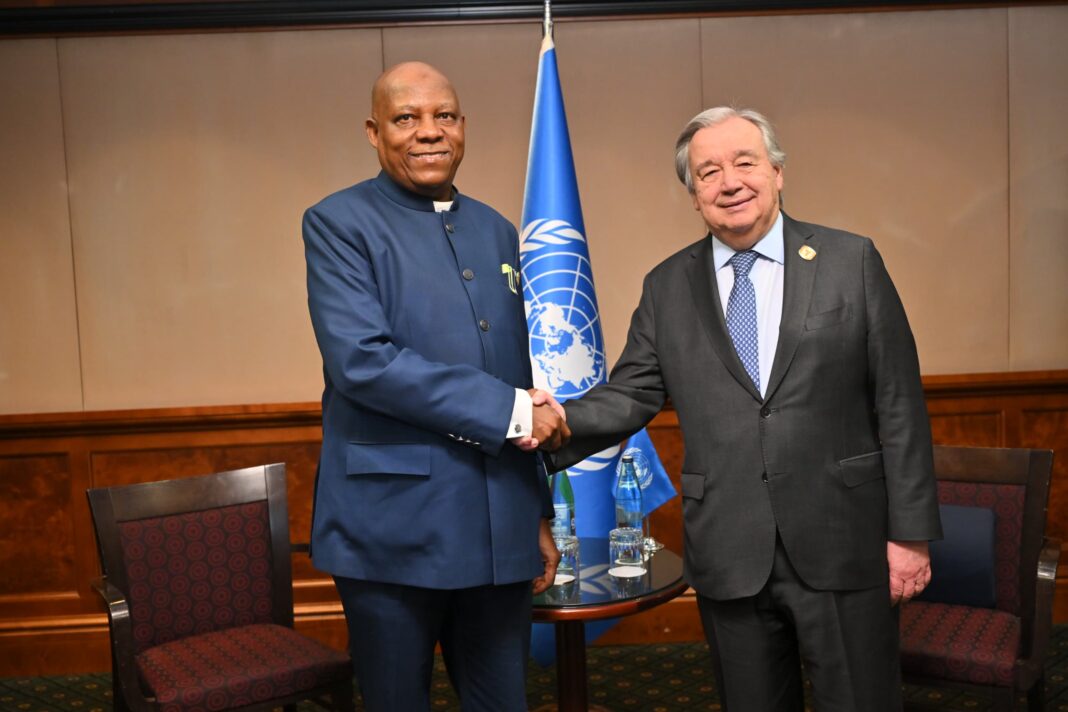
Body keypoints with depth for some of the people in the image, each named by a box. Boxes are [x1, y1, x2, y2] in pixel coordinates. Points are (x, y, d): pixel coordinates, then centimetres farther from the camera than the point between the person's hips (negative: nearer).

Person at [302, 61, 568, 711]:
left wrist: (540, 512, 15)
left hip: (500, 530, 5)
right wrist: (509, 411, -17)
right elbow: (361, 360, -19)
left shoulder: (497, 231, 12)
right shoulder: (339, 222, -5)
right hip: (394, 531, -5)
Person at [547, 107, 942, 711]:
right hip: (730, 560, 2)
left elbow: (899, 404, -2)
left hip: (841, 547, -1)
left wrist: (910, 531, -4)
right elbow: (629, 396, 2)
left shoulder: (851, 261, -1)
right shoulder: (668, 287, 5)